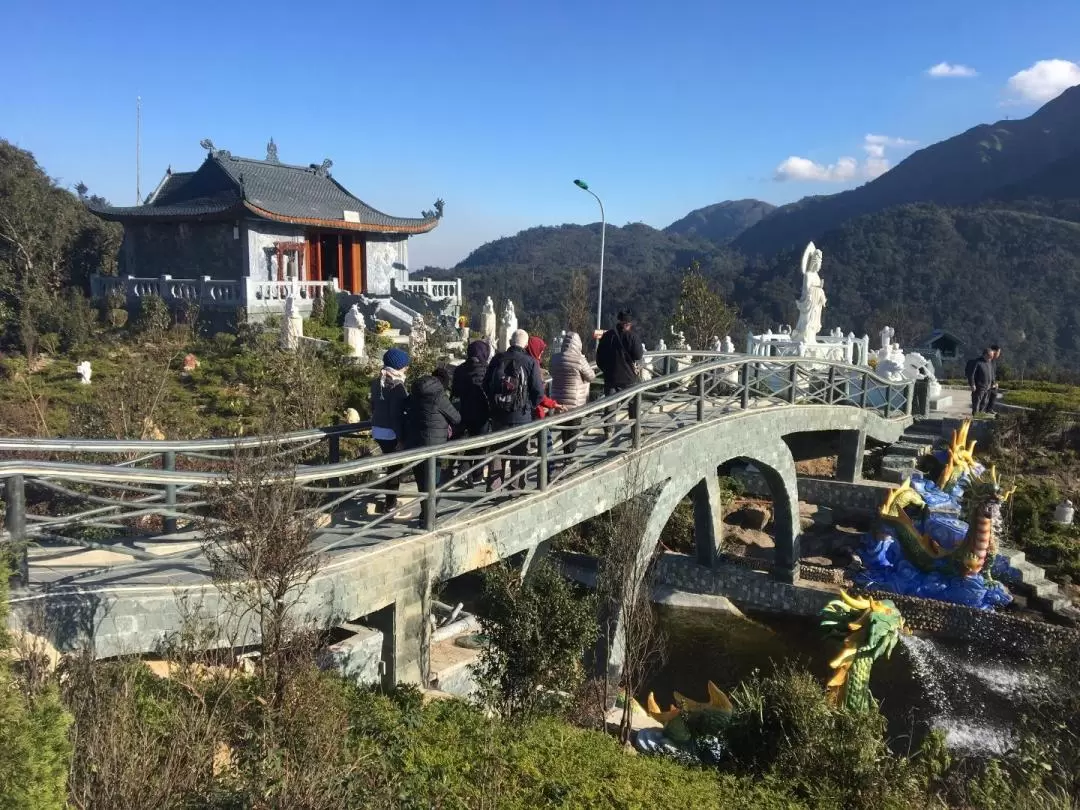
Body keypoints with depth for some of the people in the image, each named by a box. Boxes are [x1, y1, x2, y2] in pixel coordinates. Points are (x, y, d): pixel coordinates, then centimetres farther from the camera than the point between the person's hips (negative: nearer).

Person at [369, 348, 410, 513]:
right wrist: (402, 438, -19)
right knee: (395, 465, 6)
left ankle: (390, 498, 33)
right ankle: (390, 503, 13)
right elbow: (397, 414, -21)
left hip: (378, 430, 8)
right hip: (391, 432, -8)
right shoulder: (397, 385, -19)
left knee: (390, 463, 23)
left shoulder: (377, 381, 5)